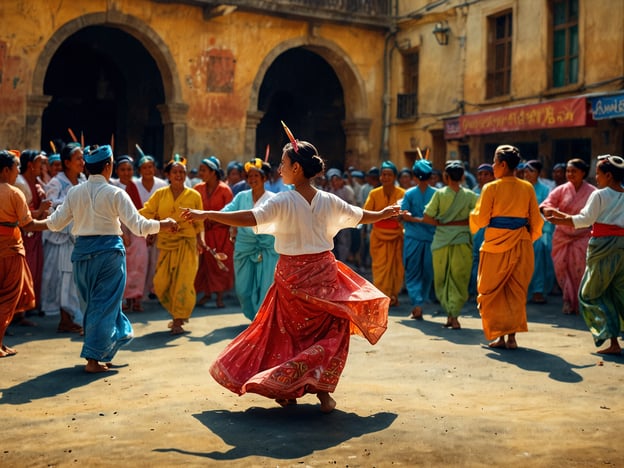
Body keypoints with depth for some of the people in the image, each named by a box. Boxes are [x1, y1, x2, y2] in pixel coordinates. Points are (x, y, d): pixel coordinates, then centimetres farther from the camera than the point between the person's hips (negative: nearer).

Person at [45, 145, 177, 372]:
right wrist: (162, 224, 1)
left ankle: (105, 351, 32)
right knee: (105, 304, 4)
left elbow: (55, 224, 8)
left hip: (82, 251, 5)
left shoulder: (74, 193, 2)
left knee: (93, 303, 18)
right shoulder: (115, 193, -10)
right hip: (108, 251, -5)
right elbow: (138, 227, -13)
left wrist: (47, 218, 30)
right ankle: (94, 358, 6)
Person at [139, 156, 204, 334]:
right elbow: (146, 213, 3)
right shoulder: (160, 194, 6)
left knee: (183, 281, -6)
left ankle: (178, 321, 5)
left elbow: (199, 222, 5)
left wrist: (200, 239, -7)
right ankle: (178, 314, 24)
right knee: (162, 283, 2)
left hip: (186, 244, -2)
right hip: (166, 244, 3)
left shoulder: (194, 195, 2)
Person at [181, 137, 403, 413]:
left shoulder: (284, 201, -14)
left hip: (292, 274, -2)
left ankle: (287, 391, 20)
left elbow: (249, 218, -25)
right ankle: (322, 390, 6)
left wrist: (205, 214, -22)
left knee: (290, 330, 14)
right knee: (330, 330, 14)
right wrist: (384, 214, 36)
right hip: (323, 271, 2)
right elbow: (362, 216, 15)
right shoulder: (328, 201, 0)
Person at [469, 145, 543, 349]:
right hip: (522, 246, 4)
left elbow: (481, 219, -7)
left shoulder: (491, 188, -8)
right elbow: (536, 220, 6)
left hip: (496, 245, -3)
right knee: (516, 291, 11)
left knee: (491, 291, 9)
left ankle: (499, 335, 6)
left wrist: (473, 215, 14)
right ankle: (511, 336, 10)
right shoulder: (528, 188, 3)